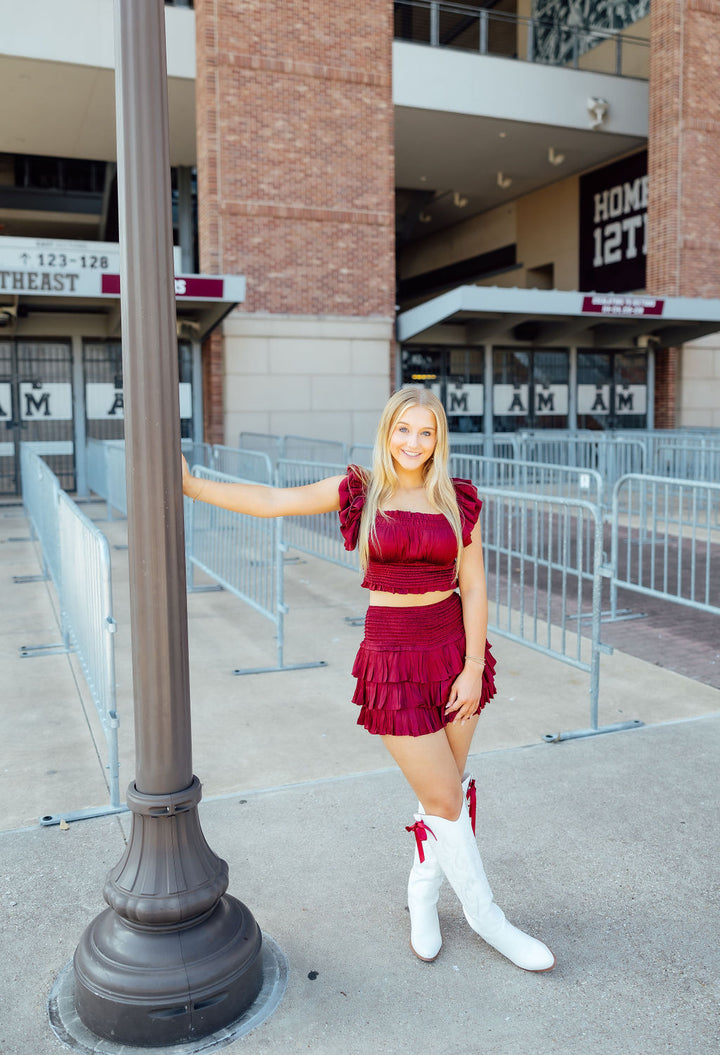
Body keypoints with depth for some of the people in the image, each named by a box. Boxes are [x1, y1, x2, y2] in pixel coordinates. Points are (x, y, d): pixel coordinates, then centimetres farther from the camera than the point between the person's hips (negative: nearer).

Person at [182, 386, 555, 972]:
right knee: (446, 798, 1)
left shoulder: (459, 500, -1)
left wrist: (474, 667, -6)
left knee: (451, 785, 12)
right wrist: (191, 484, -8)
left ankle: (422, 895, 36)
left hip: (454, 648, 3)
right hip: (393, 656, -3)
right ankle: (486, 916, 23)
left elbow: (473, 586, -1)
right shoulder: (360, 491, -4)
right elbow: (271, 500, -3)